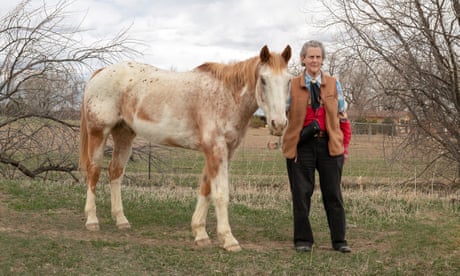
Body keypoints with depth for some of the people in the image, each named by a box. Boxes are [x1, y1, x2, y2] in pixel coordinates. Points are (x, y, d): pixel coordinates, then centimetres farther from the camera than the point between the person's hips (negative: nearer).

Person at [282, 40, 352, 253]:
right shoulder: (292, 85, 3)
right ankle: (303, 240, 15)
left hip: (329, 144, 1)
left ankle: (339, 240, 15)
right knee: (301, 193, 3)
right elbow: (284, 115, 7)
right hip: (302, 145, -1)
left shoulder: (333, 84, 8)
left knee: (333, 194, 5)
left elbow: (342, 116, 10)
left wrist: (345, 145, 5)